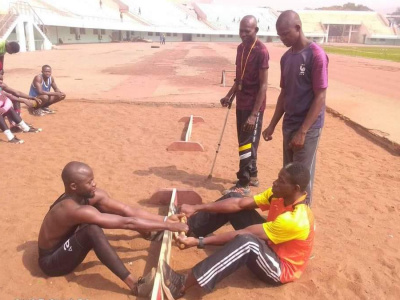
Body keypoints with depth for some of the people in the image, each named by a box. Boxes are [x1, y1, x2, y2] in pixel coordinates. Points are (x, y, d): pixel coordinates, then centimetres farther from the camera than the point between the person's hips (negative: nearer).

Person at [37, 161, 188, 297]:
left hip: (65, 245, 9)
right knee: (92, 230, -37)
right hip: (51, 261, -9)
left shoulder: (93, 195, -13)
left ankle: (148, 231, 15)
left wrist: (165, 219, -15)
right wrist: (168, 226, -31)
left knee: (103, 208, 2)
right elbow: (126, 223, -37)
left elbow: (128, 210, -12)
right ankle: (134, 284, -39)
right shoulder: (75, 210, -37)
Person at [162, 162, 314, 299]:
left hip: (281, 268, -8)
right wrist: (196, 208, -18)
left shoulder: (294, 219, -33)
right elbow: (239, 203, -12)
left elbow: (243, 234, -33)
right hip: (268, 244, 8)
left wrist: (199, 241, -31)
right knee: (233, 197, -4)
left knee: (246, 241, -43)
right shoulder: (280, 194, -10)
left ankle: (182, 284, -38)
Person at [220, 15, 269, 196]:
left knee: (247, 144, -3)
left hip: (253, 106, -8)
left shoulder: (261, 51, -15)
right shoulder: (241, 48, 10)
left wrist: (254, 114, -22)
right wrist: (229, 96, 8)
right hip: (241, 103, 8)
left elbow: (263, 85, -18)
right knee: (244, 142, 15)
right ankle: (252, 175, 30)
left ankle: (244, 184, 7)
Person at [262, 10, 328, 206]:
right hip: (288, 124, 7)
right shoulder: (286, 57, 8)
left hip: (308, 127, -7)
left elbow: (320, 97, -16)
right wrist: (272, 125, 12)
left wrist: (303, 131, -20)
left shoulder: (316, 55, -14)